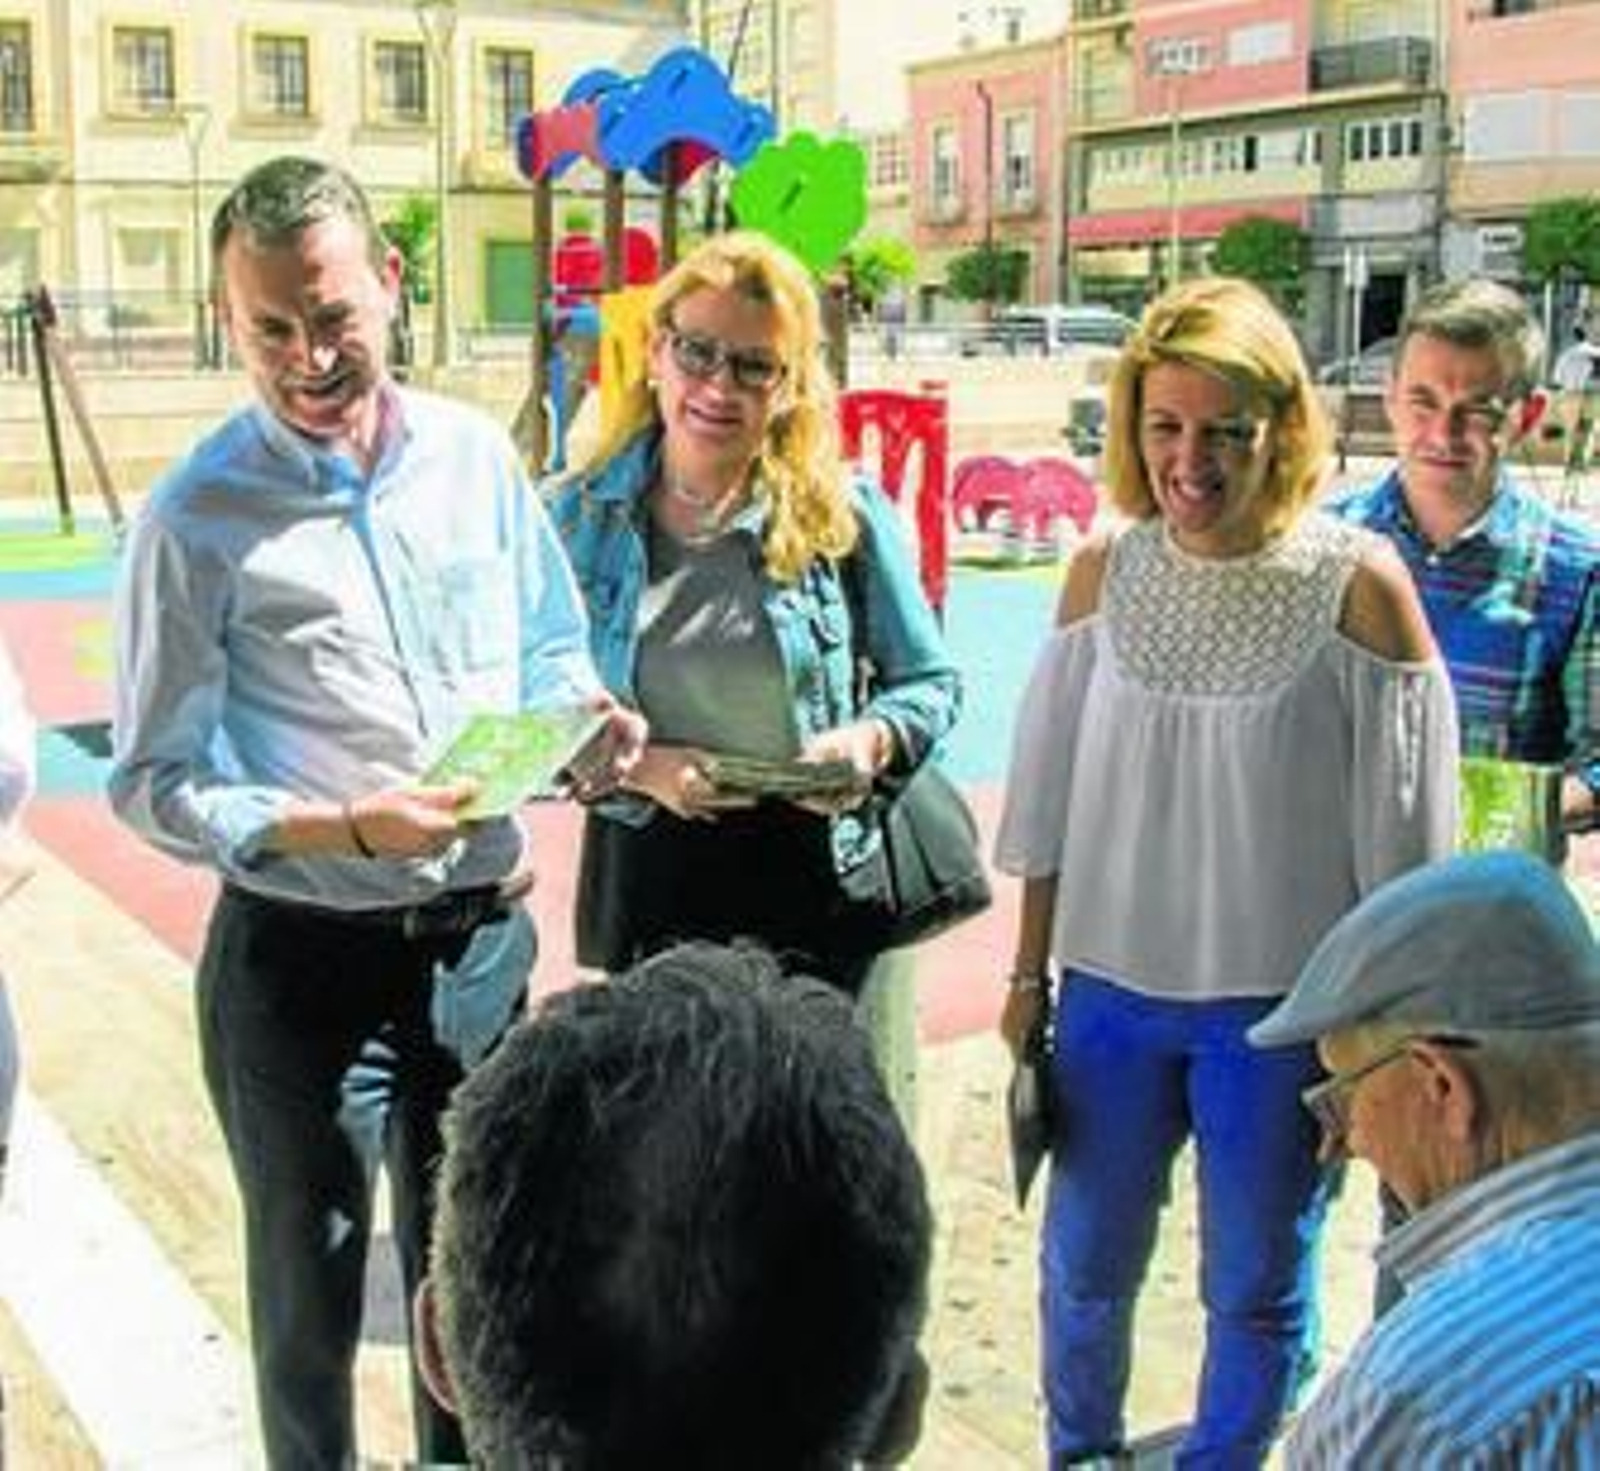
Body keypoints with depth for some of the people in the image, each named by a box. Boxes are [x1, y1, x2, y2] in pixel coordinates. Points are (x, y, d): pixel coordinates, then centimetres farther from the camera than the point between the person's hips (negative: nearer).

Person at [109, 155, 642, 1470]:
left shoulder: (476, 456, -1)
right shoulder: (198, 518, -12)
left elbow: (550, 650, 10)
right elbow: (154, 783, -11)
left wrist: (585, 723, -12)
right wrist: (348, 831, -24)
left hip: (483, 937, 4)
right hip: (301, 962, -3)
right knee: (311, 1282, 17)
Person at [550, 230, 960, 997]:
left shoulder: (844, 515, -3)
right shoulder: (582, 517, -1)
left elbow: (930, 683, 6)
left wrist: (873, 739, -14)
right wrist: (640, 767, -15)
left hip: (813, 878, 0)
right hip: (647, 880, 1)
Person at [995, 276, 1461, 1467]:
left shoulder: (1360, 584, -13)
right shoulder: (1105, 569, -3)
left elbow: (1401, 830, -7)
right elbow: (1053, 793, 5)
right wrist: (1030, 974, 9)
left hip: (1283, 1002, -3)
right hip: (1111, 985, 3)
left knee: (1256, 1285, 13)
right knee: (1085, 1265, 17)